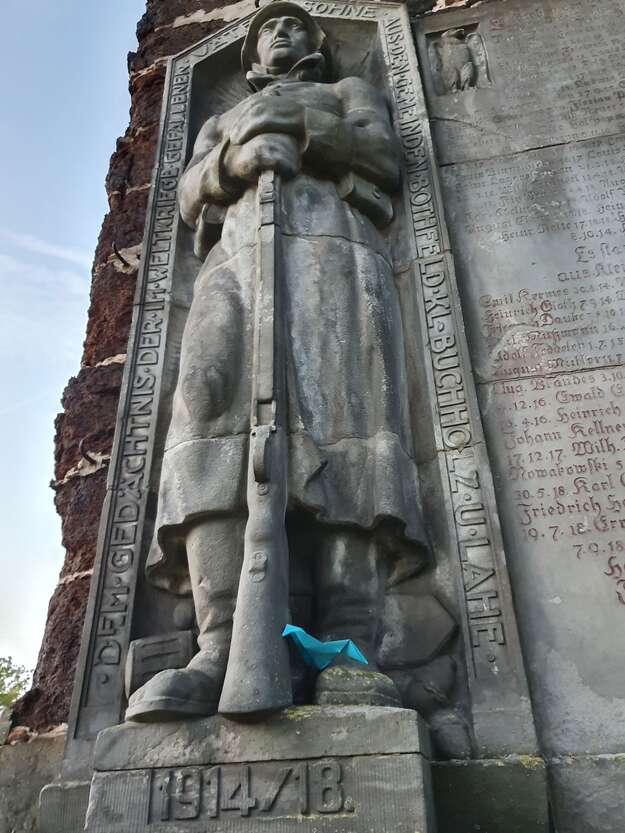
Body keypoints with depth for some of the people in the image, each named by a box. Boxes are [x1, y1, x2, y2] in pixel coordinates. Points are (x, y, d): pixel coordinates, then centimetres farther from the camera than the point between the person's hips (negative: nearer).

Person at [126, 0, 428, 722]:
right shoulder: (222, 121, 40)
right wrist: (238, 155, -2)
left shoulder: (348, 91, 36)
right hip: (237, 261, 2)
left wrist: (292, 123, 4)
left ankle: (348, 653, -35)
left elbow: (383, 156, 14)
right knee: (213, 413, -26)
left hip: (332, 250, -1)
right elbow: (191, 196, 19)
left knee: (341, 416, -26)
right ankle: (221, 652, -35)